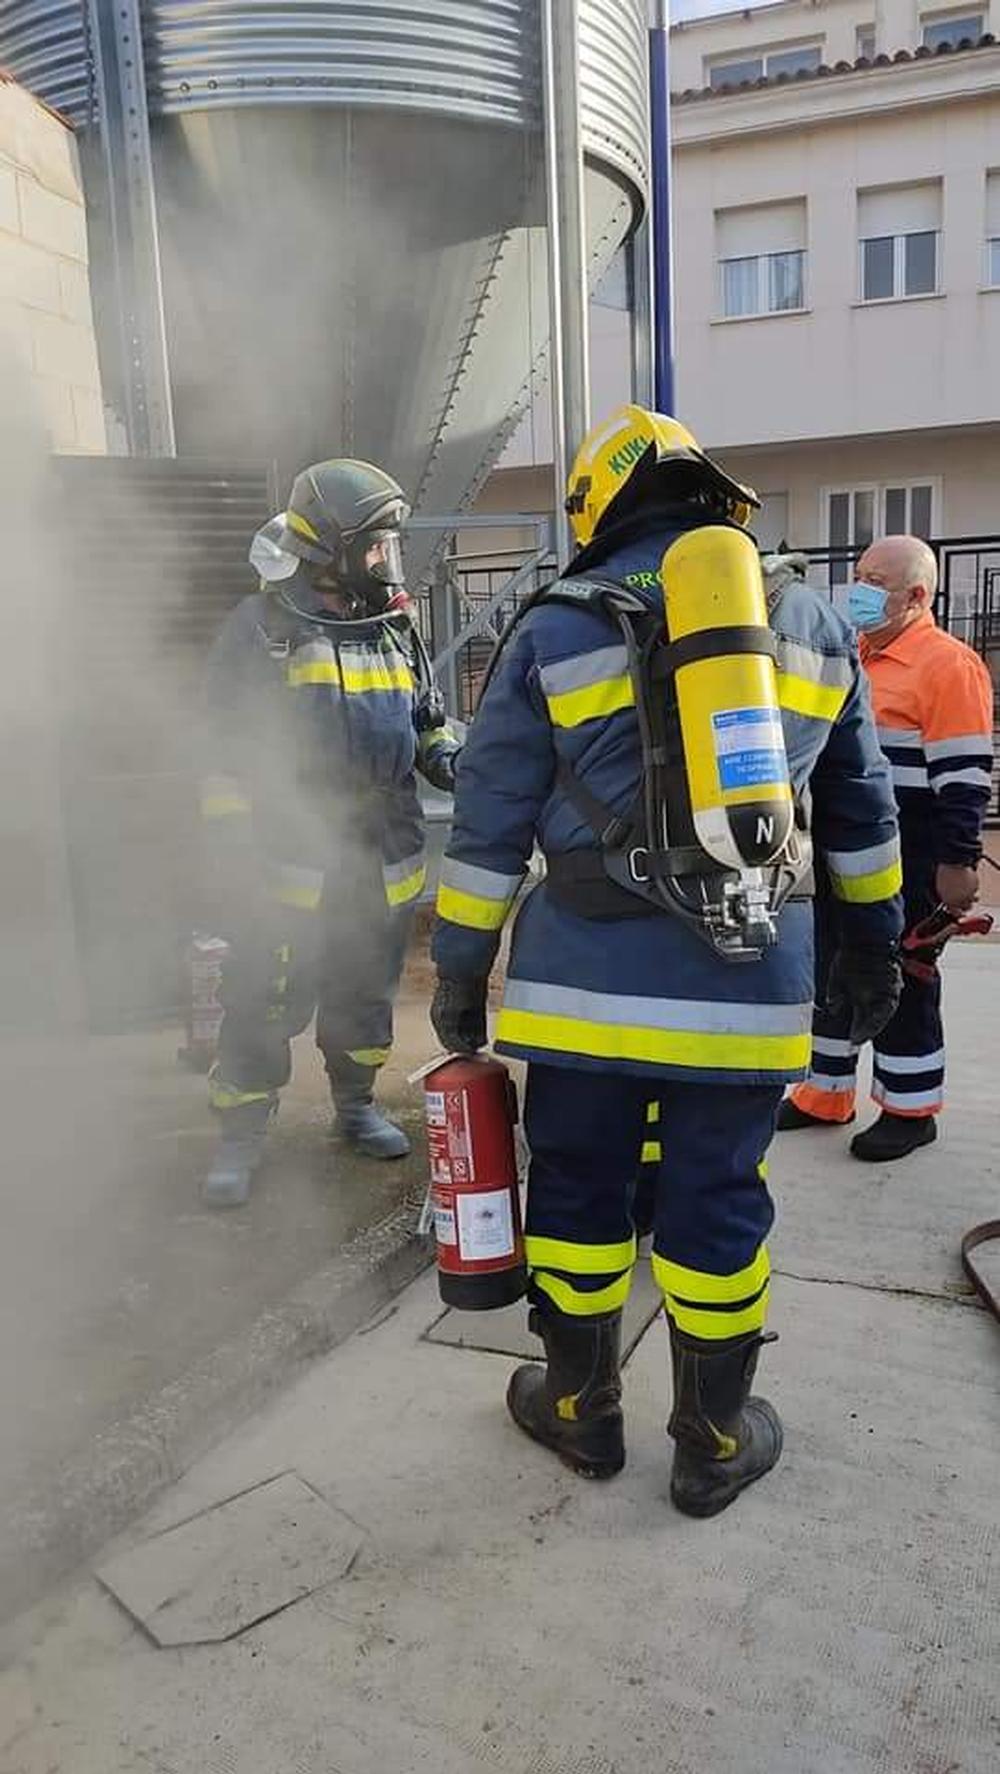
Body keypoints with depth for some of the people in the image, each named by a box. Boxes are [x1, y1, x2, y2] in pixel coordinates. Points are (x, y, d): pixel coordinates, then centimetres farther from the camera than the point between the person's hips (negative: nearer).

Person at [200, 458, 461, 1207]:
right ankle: (241, 1134, 15)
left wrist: (454, 759, -1)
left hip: (381, 852, 6)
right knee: (266, 1000, -1)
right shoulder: (264, 627, -6)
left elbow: (426, 720, 20)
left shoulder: (395, 627, 11)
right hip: (290, 852, -5)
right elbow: (232, 750, -7)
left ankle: (356, 1104, 35)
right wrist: (236, 848, -12)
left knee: (367, 990, 17)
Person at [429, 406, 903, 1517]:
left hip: (589, 978, -1)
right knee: (715, 1205, 12)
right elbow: (858, 807, 17)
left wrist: (458, 974, 8)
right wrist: (871, 940, 27)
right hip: (750, 984, 2)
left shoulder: (556, 631, 1)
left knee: (576, 1187, 15)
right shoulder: (813, 624, 10)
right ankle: (715, 1445, 28)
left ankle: (582, 1411, 32)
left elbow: (489, 824, 1)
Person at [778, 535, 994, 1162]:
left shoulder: (947, 664, -13)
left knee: (902, 983, 3)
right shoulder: (854, 657, 15)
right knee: (830, 972, 15)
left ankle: (911, 1110, 19)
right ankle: (827, 1094, 29)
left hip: (903, 868, -8)